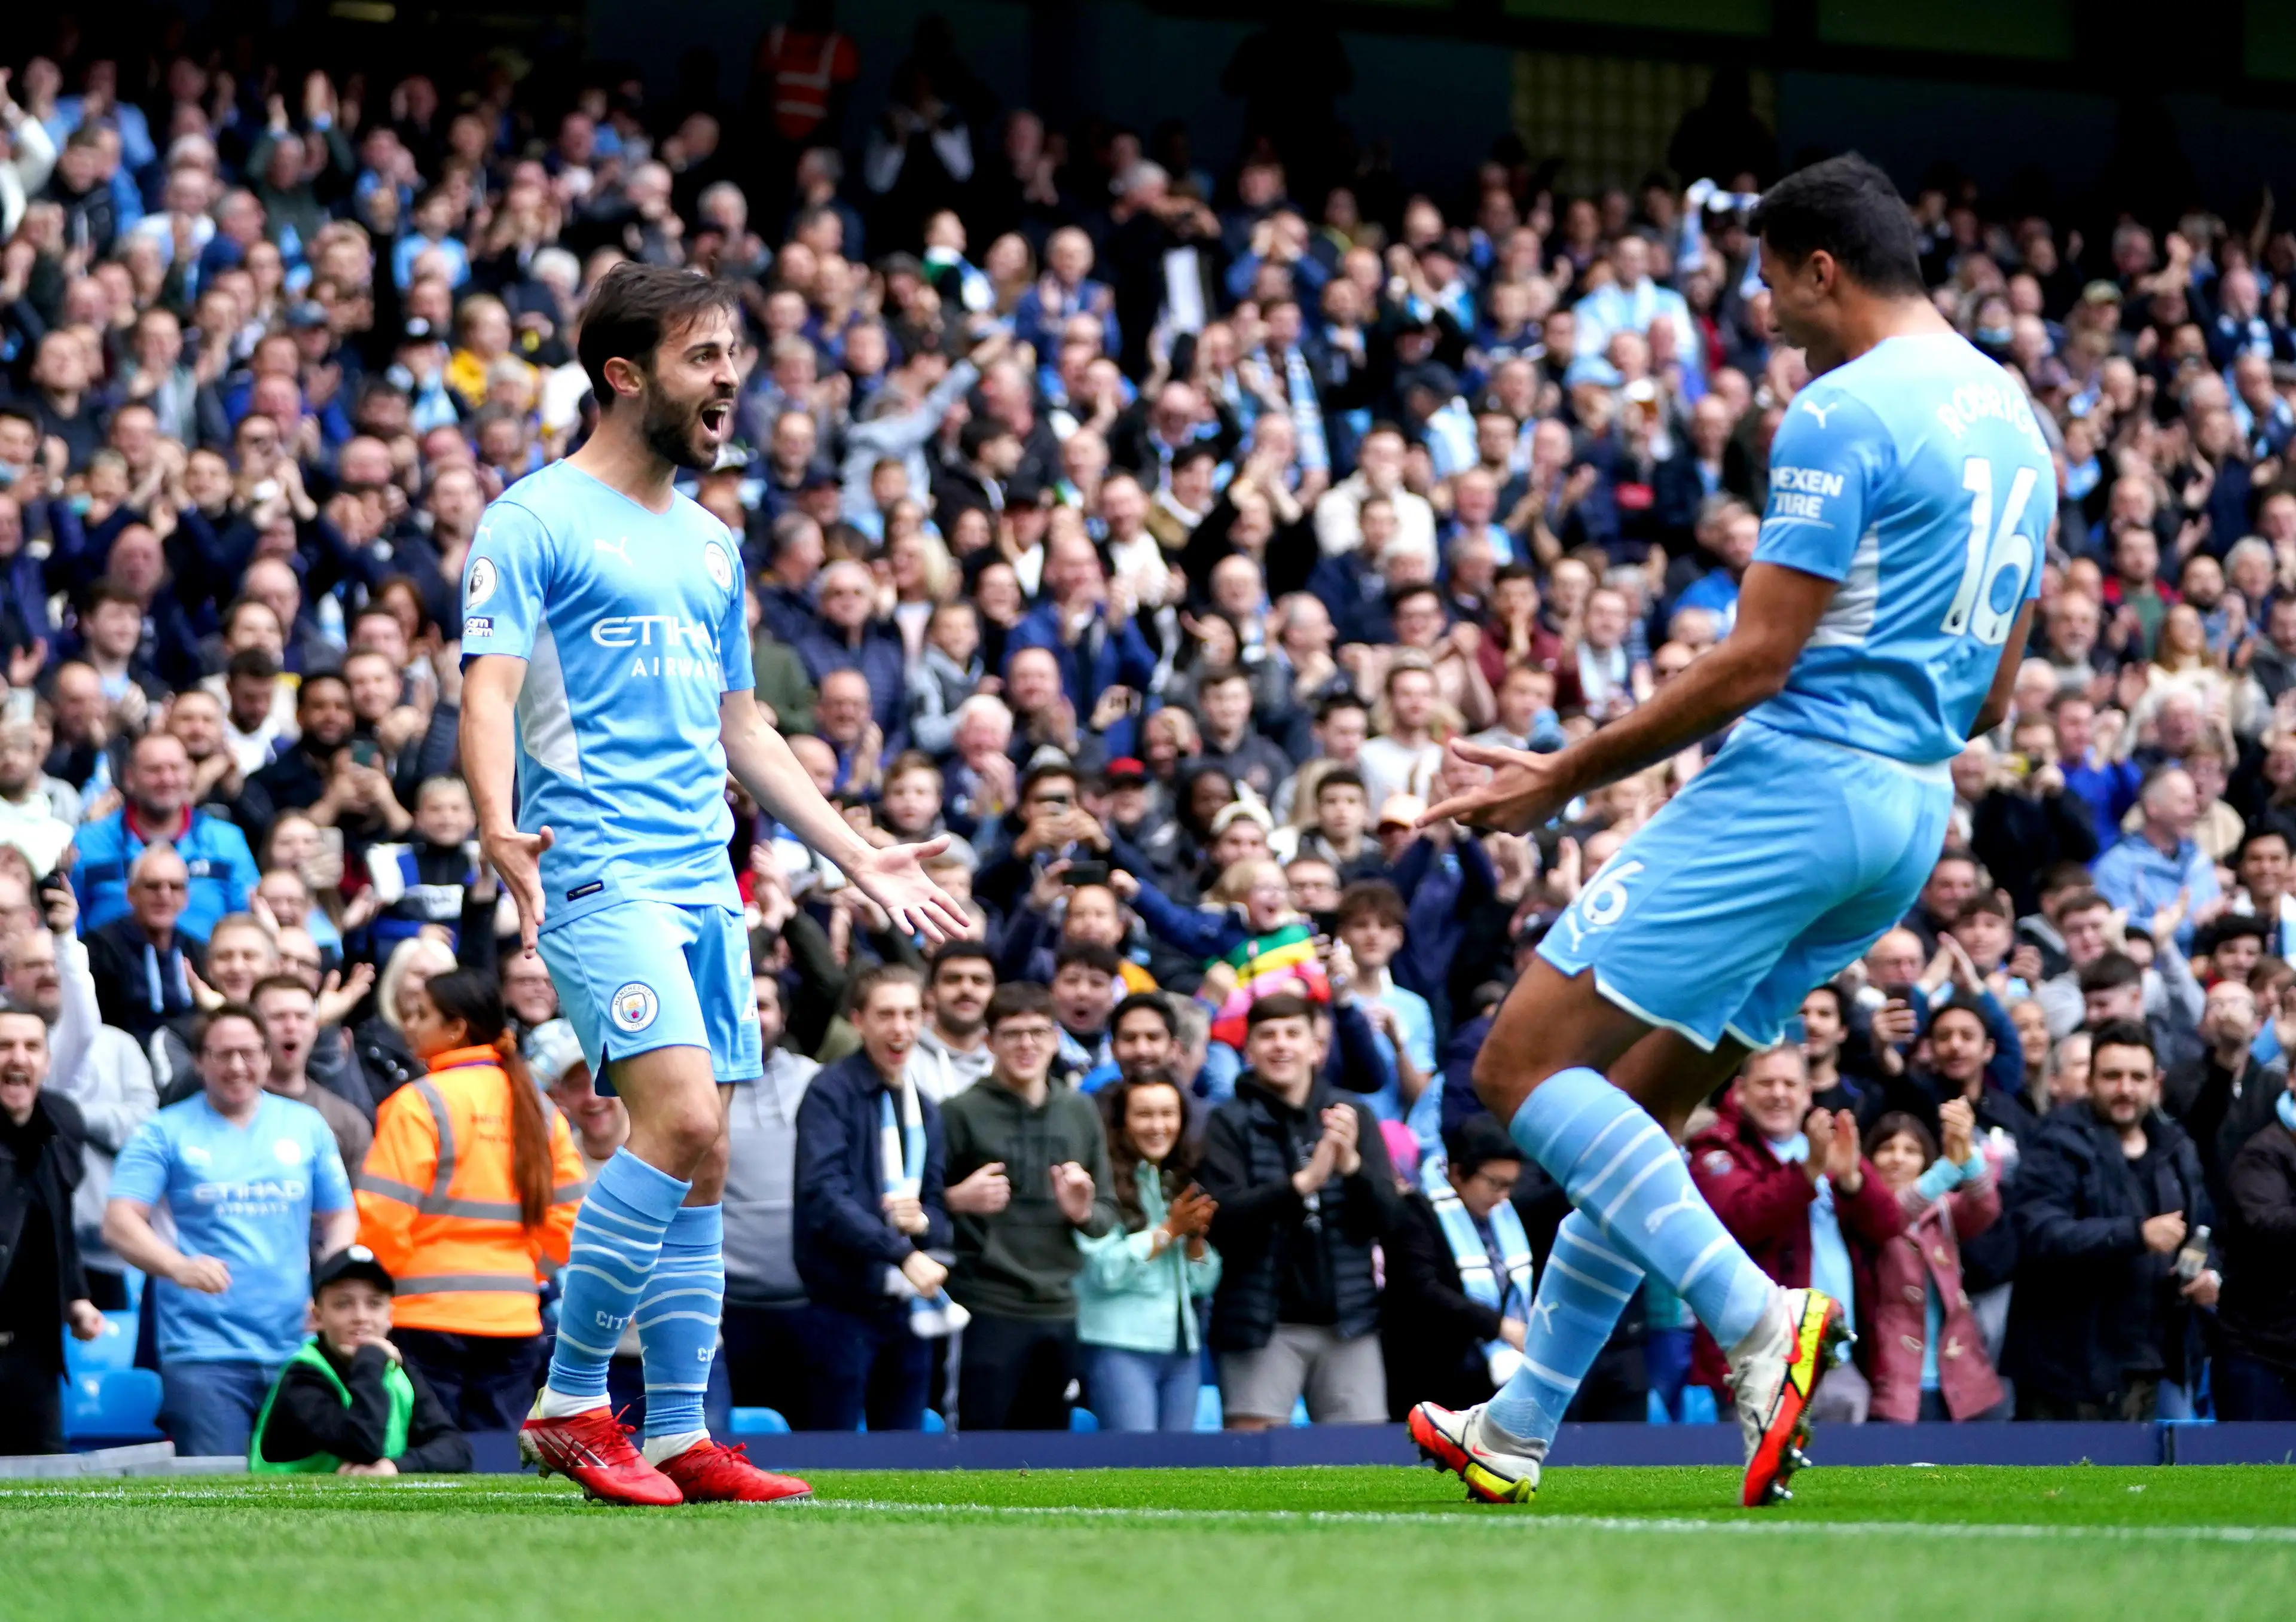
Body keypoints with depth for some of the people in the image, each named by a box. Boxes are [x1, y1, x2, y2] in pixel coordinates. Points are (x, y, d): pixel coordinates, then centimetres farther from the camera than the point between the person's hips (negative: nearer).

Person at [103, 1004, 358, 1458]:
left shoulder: (306, 1126, 12)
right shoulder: (166, 1132, 3)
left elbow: (340, 1216, 17)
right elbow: (119, 1223, -5)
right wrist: (178, 1266, -24)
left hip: (296, 1348, 3)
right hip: (203, 1353, -3)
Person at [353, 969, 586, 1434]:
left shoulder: (420, 1104, -7)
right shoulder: (538, 1109, 9)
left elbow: (384, 1218, -11)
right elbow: (569, 1219, 9)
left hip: (429, 1314, -5)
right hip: (513, 1320, 5)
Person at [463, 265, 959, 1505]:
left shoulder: (709, 543, 21)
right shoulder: (537, 521, -2)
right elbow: (489, 691, -11)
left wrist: (857, 858, 25)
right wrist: (501, 829, -28)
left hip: (705, 880, 8)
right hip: (598, 873, -8)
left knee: (701, 1164, 4)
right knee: (680, 1122, -20)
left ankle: (678, 1434, 8)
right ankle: (570, 1402, -10)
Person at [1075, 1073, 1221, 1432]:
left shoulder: (1184, 1182, 16)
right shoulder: (1105, 1179, -6)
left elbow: (1204, 1282, 14)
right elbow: (1103, 1270, -15)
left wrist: (1195, 1236, -5)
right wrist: (1169, 1231, -11)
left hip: (1182, 1348, 7)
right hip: (1121, 1345, -7)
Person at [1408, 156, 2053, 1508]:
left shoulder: (1842, 414, -12)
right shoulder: (2014, 419, 17)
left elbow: (1758, 660, -15)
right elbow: (1992, 697, 20)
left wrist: (1568, 776, -8)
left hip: (1794, 785, -10)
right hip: (1915, 813, 10)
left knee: (1525, 1065, -9)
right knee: (1639, 1110, 16)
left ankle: (1757, 1314, -21)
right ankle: (1518, 1436, 17)